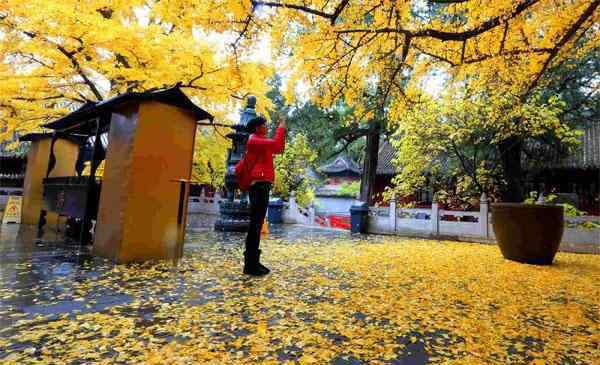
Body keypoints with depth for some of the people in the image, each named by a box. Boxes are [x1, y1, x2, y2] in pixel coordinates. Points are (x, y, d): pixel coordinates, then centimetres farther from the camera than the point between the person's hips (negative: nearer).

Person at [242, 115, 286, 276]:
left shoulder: (261, 142, 24)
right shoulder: (254, 140, -6)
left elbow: (279, 149, 27)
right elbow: (275, 144, -20)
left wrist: (282, 130, 20)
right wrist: (281, 128, -6)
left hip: (262, 185, 10)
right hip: (259, 185, -10)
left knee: (257, 224, 10)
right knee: (255, 224, -10)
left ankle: (253, 262, 16)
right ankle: (250, 264, -7)